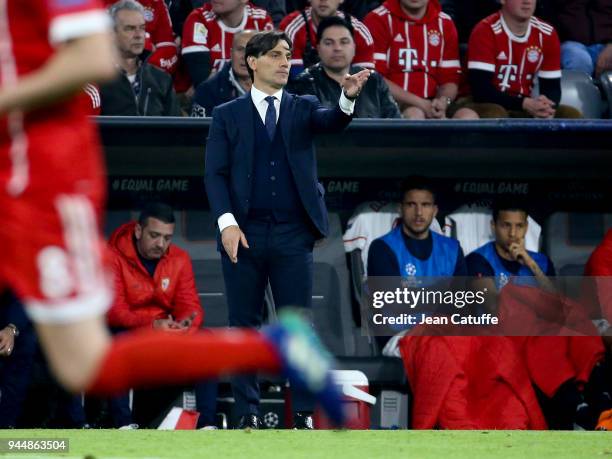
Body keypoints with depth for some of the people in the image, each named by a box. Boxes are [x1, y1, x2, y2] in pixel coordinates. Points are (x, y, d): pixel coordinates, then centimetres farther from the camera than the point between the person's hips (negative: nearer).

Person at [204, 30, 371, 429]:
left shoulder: (303, 108, 10)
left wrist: (349, 98, -34)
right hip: (245, 232, 0)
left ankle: (304, 414, 0)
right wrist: (227, 221, -13)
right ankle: (248, 415, 9)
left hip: (292, 235, 1)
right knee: (244, 325, 4)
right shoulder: (227, 115, 7)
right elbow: (215, 174, 1)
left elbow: (332, 123, -12)